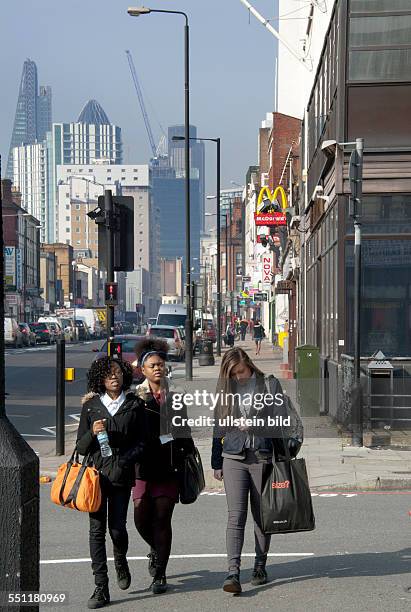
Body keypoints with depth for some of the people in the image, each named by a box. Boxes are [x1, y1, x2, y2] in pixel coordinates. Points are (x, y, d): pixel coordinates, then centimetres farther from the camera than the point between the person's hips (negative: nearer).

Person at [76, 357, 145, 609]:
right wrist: (93, 433, -12)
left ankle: (121, 562, 32)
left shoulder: (133, 405, 6)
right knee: (97, 529, -3)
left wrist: (124, 461, -9)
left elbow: (140, 442, 5)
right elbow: (81, 447, 8)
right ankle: (101, 588, 2)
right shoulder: (91, 406, 7)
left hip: (122, 475, -1)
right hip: (96, 473, 1)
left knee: (117, 527, -2)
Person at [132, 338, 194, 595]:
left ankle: (160, 574, 8)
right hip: (145, 465, 0)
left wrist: (187, 456, 11)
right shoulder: (136, 396, 2)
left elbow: (183, 429, 13)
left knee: (162, 519, -1)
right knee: (142, 518, -1)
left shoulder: (175, 394, 8)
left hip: (169, 466, 0)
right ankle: (156, 548, 33)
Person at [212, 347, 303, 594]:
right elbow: (219, 428, 16)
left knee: (261, 515, 8)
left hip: (262, 457, -1)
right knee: (236, 515, -8)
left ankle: (260, 566, 22)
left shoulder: (270, 385, 2)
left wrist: (289, 449, -5)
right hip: (234, 459, 1)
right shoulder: (227, 390, 11)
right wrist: (217, 463, 16)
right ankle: (233, 572, -13)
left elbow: (288, 419, 2)